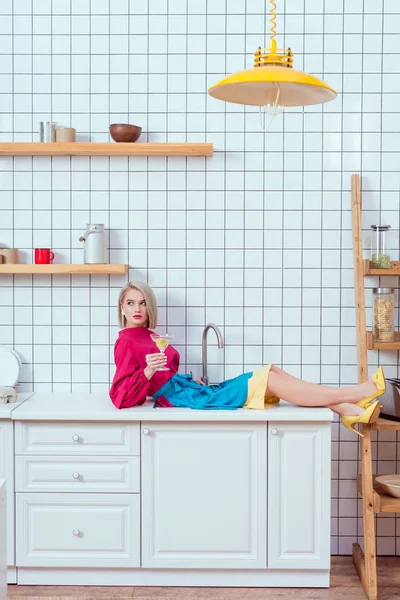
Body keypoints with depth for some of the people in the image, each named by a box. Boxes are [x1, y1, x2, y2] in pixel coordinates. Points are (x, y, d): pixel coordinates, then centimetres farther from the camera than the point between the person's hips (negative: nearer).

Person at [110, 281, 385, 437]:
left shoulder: (148, 337, 19)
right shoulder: (127, 342, -8)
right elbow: (120, 397, -16)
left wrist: (189, 379, 0)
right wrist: (148, 371, -29)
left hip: (197, 392, 9)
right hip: (187, 399, -9)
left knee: (272, 370, -3)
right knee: (270, 379, -12)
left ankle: (348, 410, -10)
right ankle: (353, 394, -7)